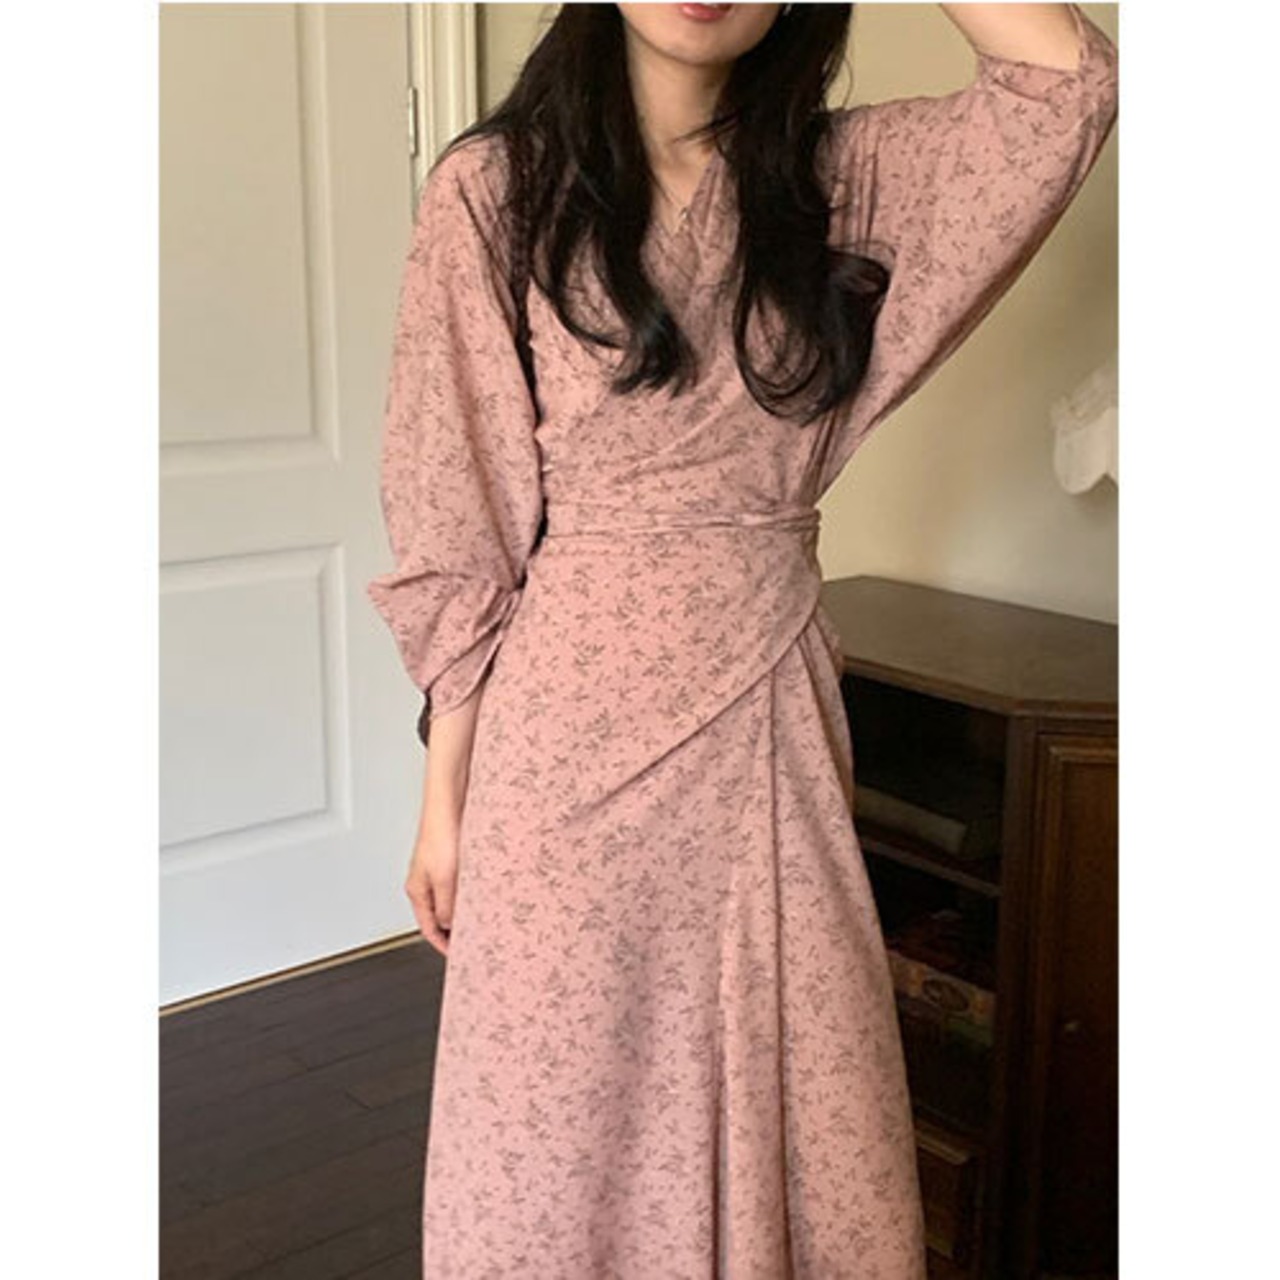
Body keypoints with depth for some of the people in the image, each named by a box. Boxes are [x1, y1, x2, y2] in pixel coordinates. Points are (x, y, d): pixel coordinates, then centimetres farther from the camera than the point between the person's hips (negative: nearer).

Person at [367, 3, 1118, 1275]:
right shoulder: (495, 186, -4)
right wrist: (444, 790, -3)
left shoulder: (836, 175, 7)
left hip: (772, 725, 3)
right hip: (575, 727, -3)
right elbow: (451, 528, -4)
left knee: (789, 1113, 13)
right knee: (560, 1116, 11)